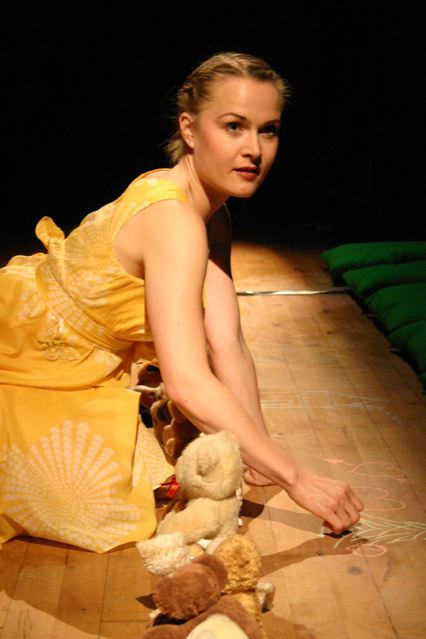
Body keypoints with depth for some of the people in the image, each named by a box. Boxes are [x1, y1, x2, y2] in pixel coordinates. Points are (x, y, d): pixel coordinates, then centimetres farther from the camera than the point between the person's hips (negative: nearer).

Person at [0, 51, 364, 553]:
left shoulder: (213, 218, -3)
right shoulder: (172, 219, -33)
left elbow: (228, 347, -7)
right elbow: (188, 385, -39)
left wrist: (257, 462, -13)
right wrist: (297, 480, -34)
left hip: (81, 372, 8)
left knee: (142, 486, 17)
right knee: (111, 520, -5)